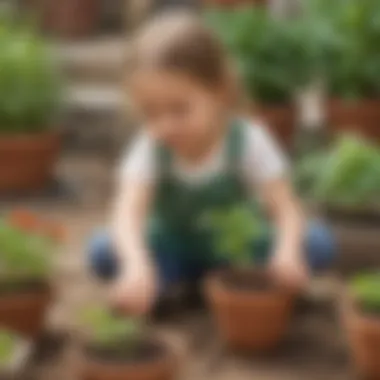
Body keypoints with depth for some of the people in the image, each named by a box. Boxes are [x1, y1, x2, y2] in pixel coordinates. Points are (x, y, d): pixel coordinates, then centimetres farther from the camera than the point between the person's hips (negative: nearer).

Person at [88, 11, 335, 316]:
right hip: (176, 250, 0)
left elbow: (286, 210, -28)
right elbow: (127, 213, -40)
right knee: (103, 251, -27)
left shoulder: (249, 141, -23)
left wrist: (287, 252, -52)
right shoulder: (150, 150, -23)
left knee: (318, 243, -25)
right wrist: (136, 266, -61)